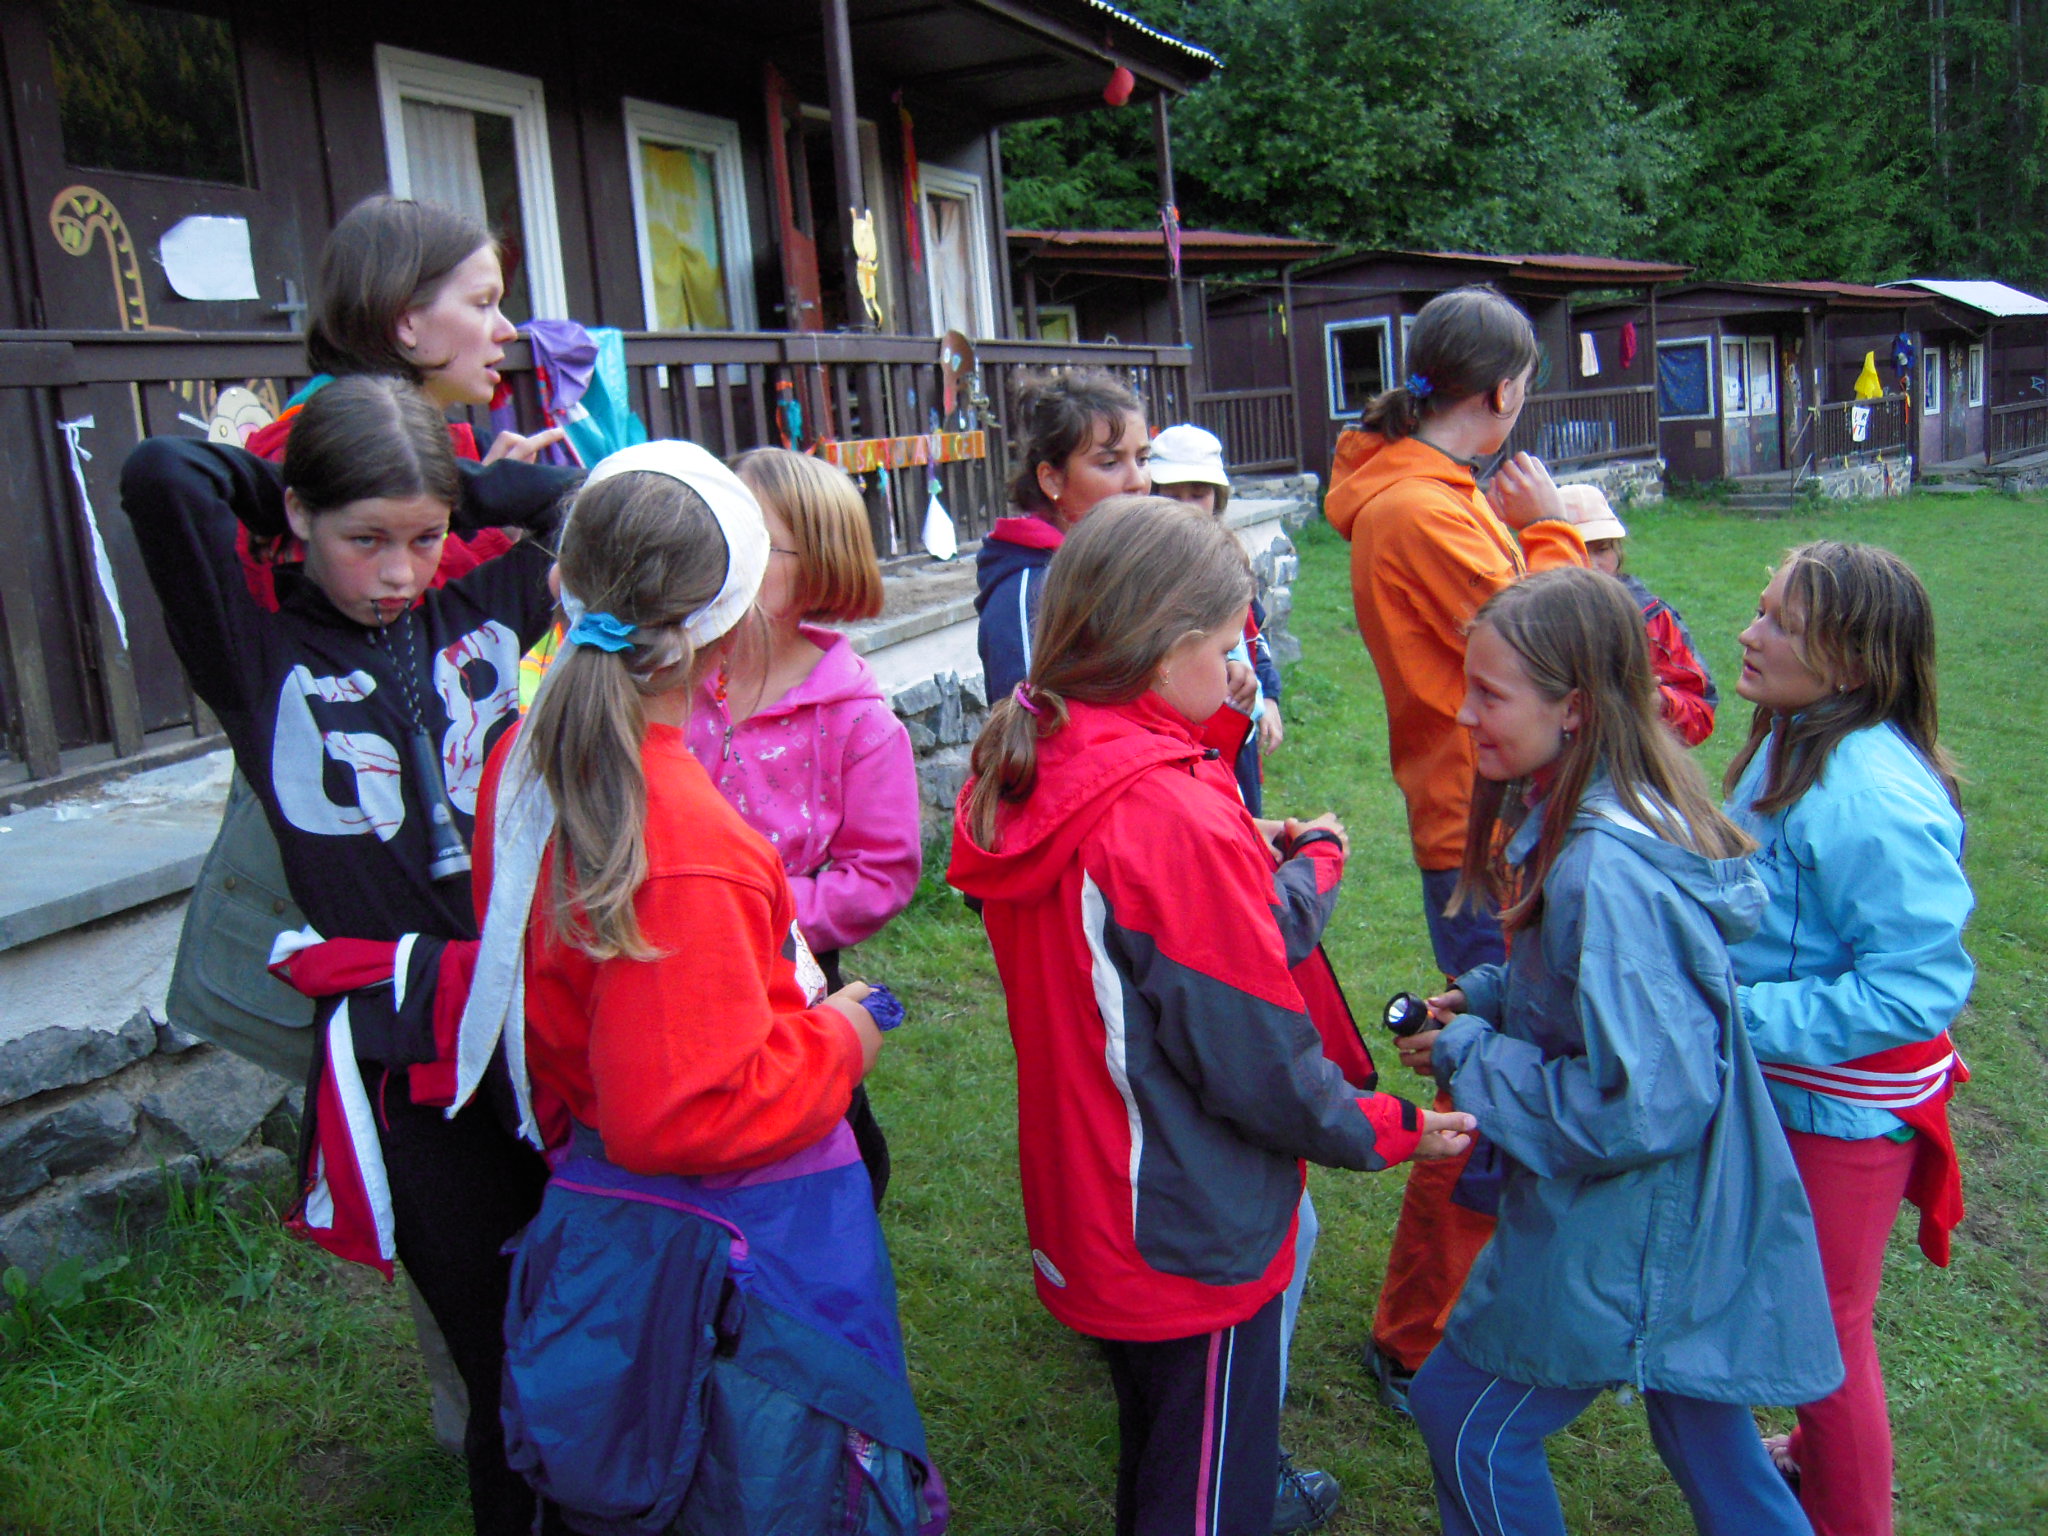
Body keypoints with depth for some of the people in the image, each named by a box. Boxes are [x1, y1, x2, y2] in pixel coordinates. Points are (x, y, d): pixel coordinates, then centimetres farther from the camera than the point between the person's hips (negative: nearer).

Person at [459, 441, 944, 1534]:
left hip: (595, 1219, 9)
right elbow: (680, 1113, -26)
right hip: (738, 1250, -8)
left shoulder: (526, 761, -2)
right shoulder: (688, 846, -30)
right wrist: (838, 1040, -12)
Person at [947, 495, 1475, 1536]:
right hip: (1194, 1245, -8)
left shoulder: (1017, 781, -3)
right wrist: (1388, 1130, -7)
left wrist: (1281, 868, 5)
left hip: (1083, 1213, 8)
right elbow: (1255, 1058, -24)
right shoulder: (1176, 816, -30)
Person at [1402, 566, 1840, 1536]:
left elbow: (1641, 1105, -30)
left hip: (1626, 1240, -9)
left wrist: (1471, 1057, -18)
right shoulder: (1603, 818, -1)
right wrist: (1489, 996, 2)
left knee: (1465, 1418, 11)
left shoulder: (1606, 873, -31)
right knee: (1709, 1448, 24)